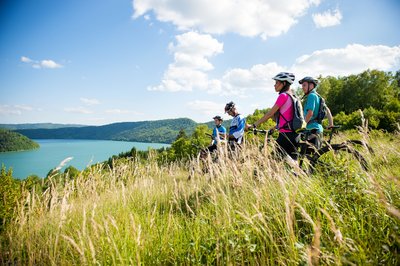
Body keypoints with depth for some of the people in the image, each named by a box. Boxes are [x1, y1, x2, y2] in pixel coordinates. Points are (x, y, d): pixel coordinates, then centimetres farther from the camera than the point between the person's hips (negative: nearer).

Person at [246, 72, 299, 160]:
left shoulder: (283, 95, -10)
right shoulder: (292, 96, 18)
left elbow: (270, 114, -12)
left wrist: (253, 125, -9)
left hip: (286, 134, -9)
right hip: (294, 134, 9)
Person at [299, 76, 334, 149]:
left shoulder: (311, 95, -11)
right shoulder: (317, 96, 19)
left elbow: (310, 113, -20)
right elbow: (327, 110, 24)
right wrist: (331, 124, 28)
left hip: (313, 129, -10)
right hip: (318, 128, 10)